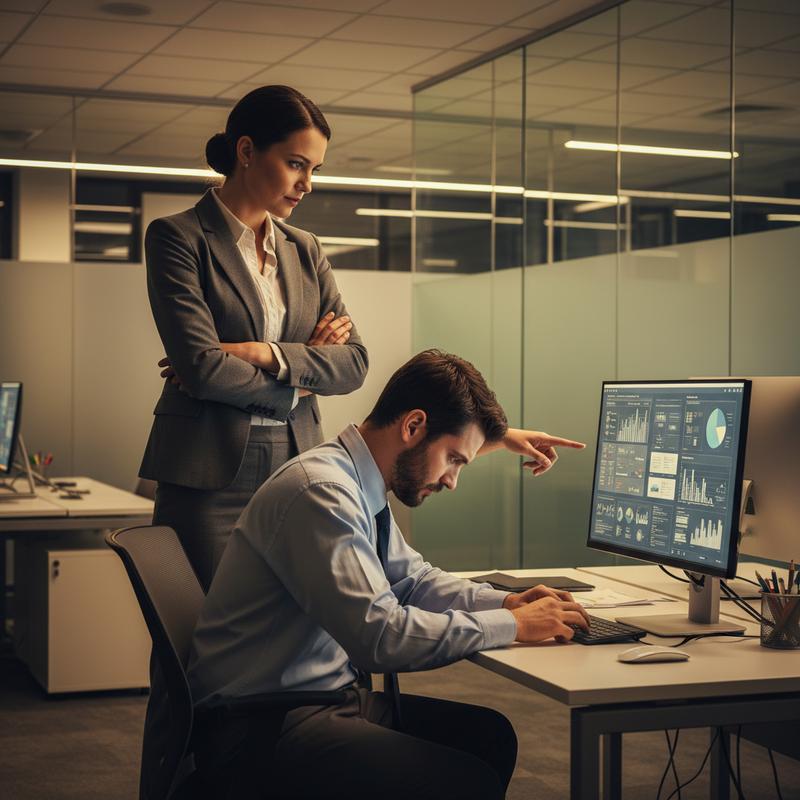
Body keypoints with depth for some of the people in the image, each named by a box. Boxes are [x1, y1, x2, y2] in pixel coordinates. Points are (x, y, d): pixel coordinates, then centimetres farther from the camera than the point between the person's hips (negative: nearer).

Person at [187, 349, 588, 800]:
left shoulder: (359, 488, 8)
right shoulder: (322, 492, -22)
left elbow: (412, 579, 22)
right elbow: (380, 635, -28)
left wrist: (505, 602, 5)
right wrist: (512, 625, -17)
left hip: (328, 693, 10)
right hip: (266, 725, -10)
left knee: (491, 736, 4)